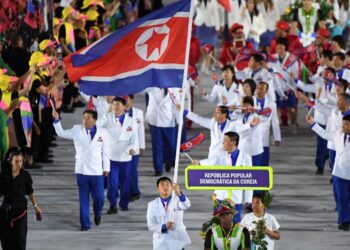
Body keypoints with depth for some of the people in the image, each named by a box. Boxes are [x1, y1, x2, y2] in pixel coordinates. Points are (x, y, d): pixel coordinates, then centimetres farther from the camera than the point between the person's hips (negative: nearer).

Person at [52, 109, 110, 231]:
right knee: (83, 199, 3)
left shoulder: (102, 133, 0)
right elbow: (61, 133, -1)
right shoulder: (77, 130, 0)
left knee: (99, 198, 2)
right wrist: (57, 120, -15)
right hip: (81, 171, 0)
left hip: (97, 171, 0)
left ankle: (97, 216, 32)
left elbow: (105, 151, 5)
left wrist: (106, 167, 8)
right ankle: (85, 223, 10)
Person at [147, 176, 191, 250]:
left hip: (177, 243, -1)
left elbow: (186, 205, -26)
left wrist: (179, 193, -46)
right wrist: (164, 227, -23)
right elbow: (151, 226, -3)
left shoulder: (177, 200, -1)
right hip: (161, 243, 1)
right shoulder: (152, 205, 3)